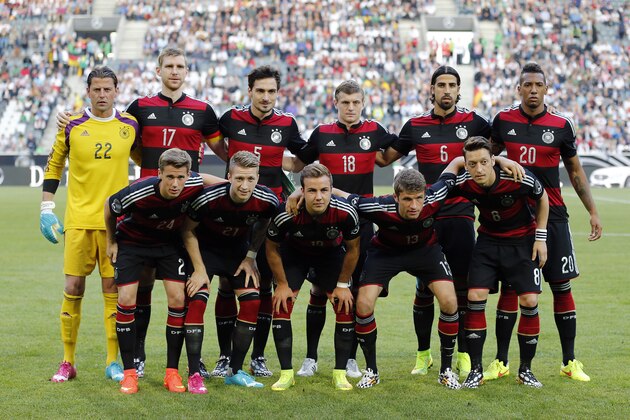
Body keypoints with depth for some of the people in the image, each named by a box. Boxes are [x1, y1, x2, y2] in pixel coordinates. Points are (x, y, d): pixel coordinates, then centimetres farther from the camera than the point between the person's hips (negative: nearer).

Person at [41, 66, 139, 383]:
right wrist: (46, 209, 5)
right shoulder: (72, 126, 1)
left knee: (113, 287, 1)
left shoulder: (130, 125, 4)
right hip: (79, 219, 0)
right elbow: (53, 166, 9)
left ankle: (113, 361, 10)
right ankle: (68, 362, 9)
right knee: (73, 288, 0)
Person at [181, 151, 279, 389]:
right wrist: (199, 269, -17)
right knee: (197, 300, -19)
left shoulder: (267, 201, -24)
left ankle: (235, 371, 6)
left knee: (253, 302, -8)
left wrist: (250, 257, -5)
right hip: (205, 247, -3)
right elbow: (188, 230, -15)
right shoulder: (208, 198, -33)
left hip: (238, 249, 3)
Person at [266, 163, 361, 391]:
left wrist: (342, 285, -7)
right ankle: (286, 373, -2)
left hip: (331, 253, 1)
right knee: (281, 305, -13)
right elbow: (272, 248, -14)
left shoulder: (346, 213, -34)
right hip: (294, 253, -1)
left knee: (345, 307, -9)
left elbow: (352, 248, -12)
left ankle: (340, 373, 3)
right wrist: (282, 284, -10)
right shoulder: (286, 214, -36)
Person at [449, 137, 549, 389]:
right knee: (475, 296, -11)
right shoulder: (463, 185, -20)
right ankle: (476, 370, -2)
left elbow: (542, 198, -7)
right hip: (488, 239, 2)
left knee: (529, 301, -9)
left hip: (522, 240, -2)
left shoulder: (520, 179, -27)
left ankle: (525, 369, 8)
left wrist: (540, 237, -6)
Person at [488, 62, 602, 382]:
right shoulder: (504, 121, 2)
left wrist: (593, 212, 5)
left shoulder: (560, 125, 0)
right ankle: (501, 362, 10)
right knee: (509, 287, 2)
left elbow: (575, 171, 9)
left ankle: (570, 362, 10)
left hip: (552, 215, 0)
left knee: (562, 287, 0)